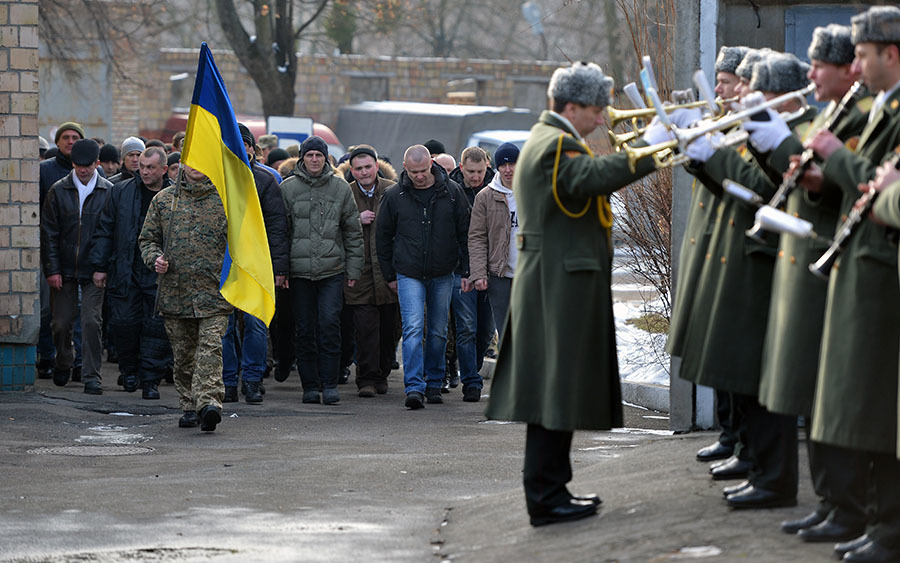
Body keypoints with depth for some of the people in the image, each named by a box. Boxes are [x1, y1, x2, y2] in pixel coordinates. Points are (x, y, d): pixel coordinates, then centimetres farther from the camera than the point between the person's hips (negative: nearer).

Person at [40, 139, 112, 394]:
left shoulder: (109, 192, 0)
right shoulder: (58, 191, 2)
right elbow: (48, 233, 3)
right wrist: (51, 269, -4)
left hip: (94, 270, -2)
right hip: (64, 268, 2)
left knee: (92, 322, -7)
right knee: (61, 322, 8)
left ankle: (91, 377, -1)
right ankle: (63, 363, 33)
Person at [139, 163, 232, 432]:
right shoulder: (163, 200, 11)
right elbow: (148, 238, 16)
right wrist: (154, 258, -4)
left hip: (214, 290, -3)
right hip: (175, 291, 3)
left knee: (210, 348, -16)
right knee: (182, 355, 9)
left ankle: (209, 402, -25)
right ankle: (190, 407, 19)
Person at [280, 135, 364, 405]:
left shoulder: (341, 188, 7)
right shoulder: (288, 188, 4)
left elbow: (353, 233, 11)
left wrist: (353, 269, 7)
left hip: (333, 270, 0)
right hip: (299, 270, 0)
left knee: (330, 324, -9)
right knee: (305, 330, 3)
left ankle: (329, 384, -4)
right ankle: (310, 385, 11)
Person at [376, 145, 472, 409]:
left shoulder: (451, 192, -2)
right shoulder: (394, 196, -2)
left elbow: (465, 233, 6)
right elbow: (383, 236, 8)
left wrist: (465, 270, 2)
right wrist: (389, 275, 8)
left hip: (443, 275, 1)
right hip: (409, 275, -1)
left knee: (438, 332, 9)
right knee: (413, 329, -13)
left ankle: (434, 383, 22)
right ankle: (414, 387, -18)